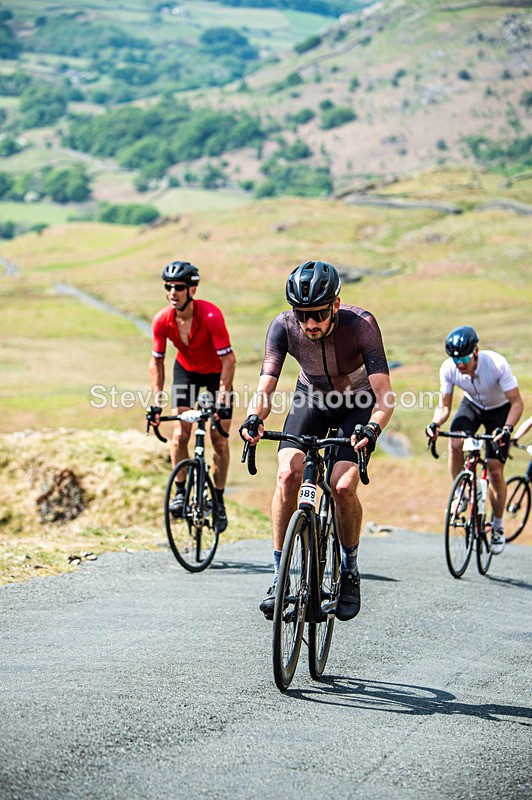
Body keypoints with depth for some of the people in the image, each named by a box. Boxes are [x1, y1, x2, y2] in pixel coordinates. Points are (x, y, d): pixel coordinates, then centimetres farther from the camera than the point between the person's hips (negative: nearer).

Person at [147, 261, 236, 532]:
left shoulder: (211, 316, -34)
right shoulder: (162, 320, -23)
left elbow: (228, 360, -30)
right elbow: (156, 361, -9)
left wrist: (223, 401, -35)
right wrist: (156, 403, -15)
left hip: (216, 372, -3)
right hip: (186, 370, 3)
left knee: (219, 439, -4)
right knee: (180, 433, -11)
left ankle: (218, 501, 9)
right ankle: (180, 492, 5)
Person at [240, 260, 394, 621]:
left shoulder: (360, 324, -33)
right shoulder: (283, 327, -26)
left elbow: (384, 395, -38)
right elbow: (265, 388, -30)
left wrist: (372, 429, -57)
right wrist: (254, 419, -51)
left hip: (358, 404, -2)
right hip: (312, 399, 2)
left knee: (343, 487, -22)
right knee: (288, 474, -21)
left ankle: (350, 570, 5)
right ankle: (279, 577, -10)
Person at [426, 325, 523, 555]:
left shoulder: (497, 363, -35)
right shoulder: (448, 369, -25)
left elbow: (517, 402, -29)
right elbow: (444, 406, -14)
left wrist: (507, 428, -46)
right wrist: (435, 424, -35)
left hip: (499, 409, -2)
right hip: (472, 406, 3)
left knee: (495, 470, -9)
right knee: (455, 445, -28)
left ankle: (498, 527, 10)